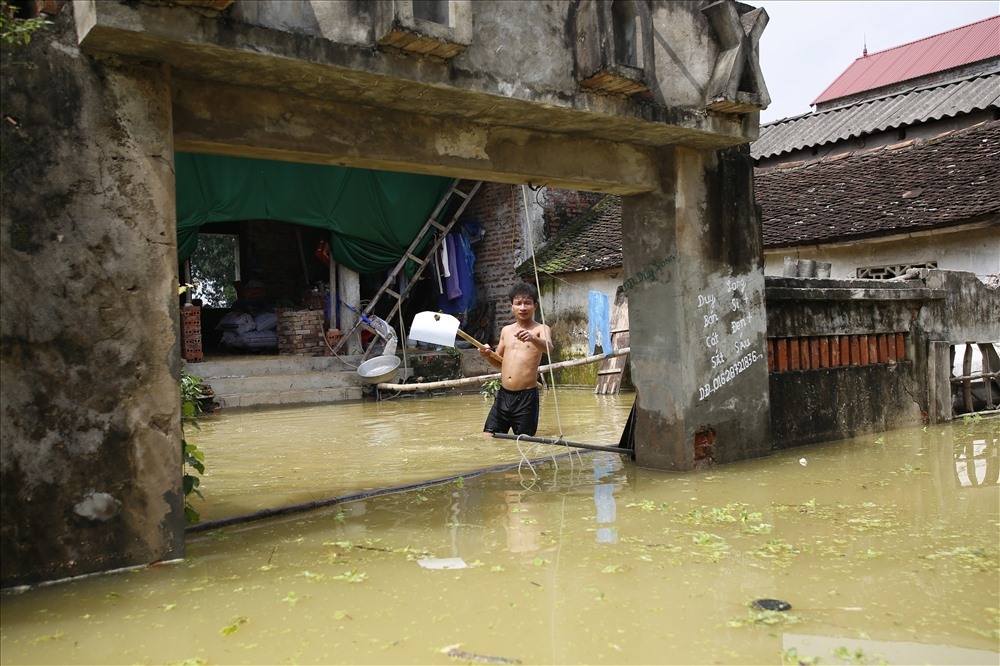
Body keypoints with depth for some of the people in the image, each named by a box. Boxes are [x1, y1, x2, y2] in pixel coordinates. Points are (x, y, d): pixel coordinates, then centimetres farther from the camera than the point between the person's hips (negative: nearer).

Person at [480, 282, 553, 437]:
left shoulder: (541, 329, -2)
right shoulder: (506, 330, 14)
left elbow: (548, 348, -24)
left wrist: (532, 338, -44)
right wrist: (488, 355, 1)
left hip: (527, 396, -5)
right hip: (503, 395, 5)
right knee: (487, 437, 1)